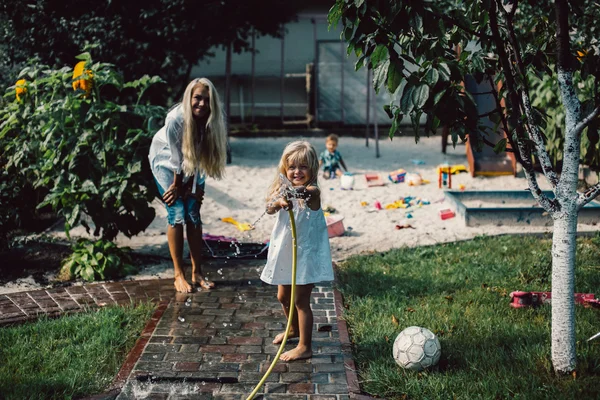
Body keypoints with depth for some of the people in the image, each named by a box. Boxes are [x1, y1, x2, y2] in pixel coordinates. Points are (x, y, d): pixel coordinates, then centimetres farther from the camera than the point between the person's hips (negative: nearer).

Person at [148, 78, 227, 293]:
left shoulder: (213, 121, -23)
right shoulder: (176, 119, -34)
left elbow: (200, 155, -16)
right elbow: (176, 156, -23)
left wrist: (193, 185, -14)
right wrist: (177, 184, -12)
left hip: (192, 167, 3)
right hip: (165, 161, -3)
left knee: (193, 215, -1)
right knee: (177, 214, -10)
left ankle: (197, 273, 7)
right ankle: (179, 275, -2)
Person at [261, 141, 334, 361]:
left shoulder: (312, 192, -17)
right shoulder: (283, 189, 2)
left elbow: (310, 193, -43)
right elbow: (269, 209, -15)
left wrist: (300, 192, -67)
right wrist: (278, 202, -38)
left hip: (305, 252, -7)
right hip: (284, 250, 7)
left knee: (300, 299, -4)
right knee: (283, 296, 21)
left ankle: (305, 346, 7)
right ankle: (294, 329, 45)